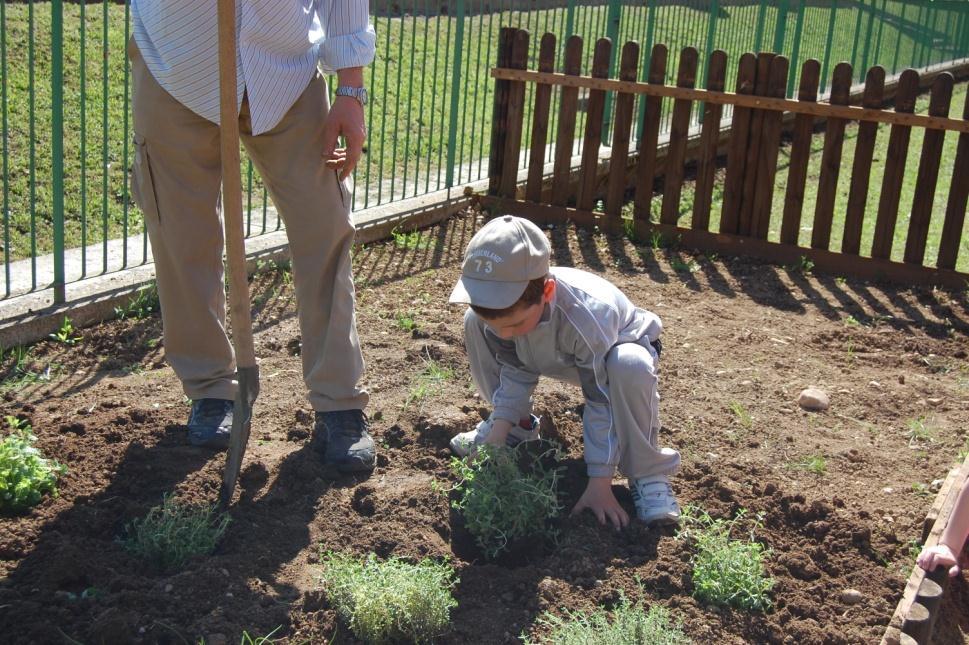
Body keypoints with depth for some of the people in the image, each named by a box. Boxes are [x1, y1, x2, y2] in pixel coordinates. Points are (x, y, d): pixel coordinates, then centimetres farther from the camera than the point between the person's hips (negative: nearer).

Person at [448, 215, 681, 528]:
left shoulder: (587, 316, -43)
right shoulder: (502, 307, -27)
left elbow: (603, 404, -35)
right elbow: (515, 373, -10)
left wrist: (599, 484, -32)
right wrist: (498, 433, -19)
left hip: (616, 348, -5)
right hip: (560, 356, 5)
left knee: (630, 368, -43)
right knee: (473, 322, -12)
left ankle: (646, 473, -19)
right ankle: (518, 427, 6)